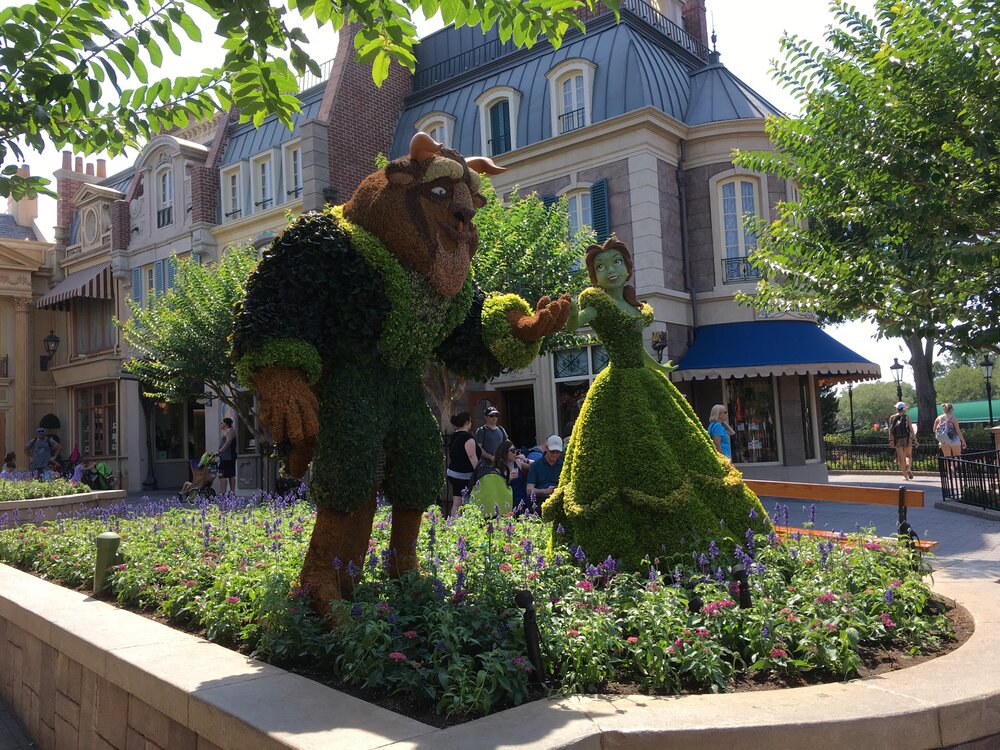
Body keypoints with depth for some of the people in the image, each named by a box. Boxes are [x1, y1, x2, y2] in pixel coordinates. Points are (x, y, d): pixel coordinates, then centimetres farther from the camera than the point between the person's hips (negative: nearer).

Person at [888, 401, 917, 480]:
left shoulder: (892, 418, 3)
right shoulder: (906, 417, -2)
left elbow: (890, 430, 0)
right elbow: (911, 429, -7)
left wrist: (891, 441, 4)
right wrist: (915, 440, -5)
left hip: (897, 440, 1)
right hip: (906, 439, -1)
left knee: (901, 458, 4)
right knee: (909, 455, 15)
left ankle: (905, 475, 3)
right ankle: (909, 468, -12)